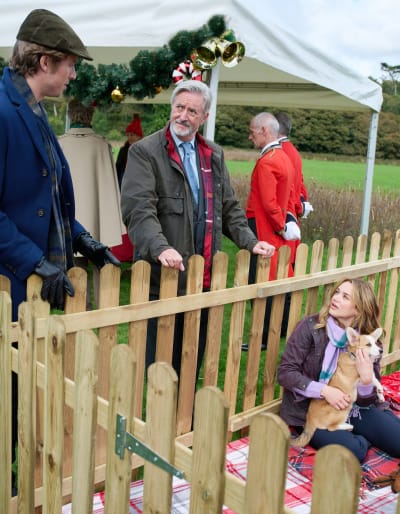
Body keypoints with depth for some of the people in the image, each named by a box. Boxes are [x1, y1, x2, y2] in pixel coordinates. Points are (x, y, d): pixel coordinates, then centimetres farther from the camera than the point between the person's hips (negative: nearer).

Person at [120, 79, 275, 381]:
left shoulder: (215, 155, 16)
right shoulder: (145, 152, -3)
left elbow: (229, 208, 20)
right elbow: (139, 210, -15)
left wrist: (250, 242, 7)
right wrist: (160, 247, -30)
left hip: (203, 278, 6)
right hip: (164, 278, -5)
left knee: (193, 361, 14)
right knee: (159, 360, 3)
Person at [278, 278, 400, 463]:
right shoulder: (310, 326, -11)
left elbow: (366, 401, -2)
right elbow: (285, 373, -13)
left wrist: (366, 380, -24)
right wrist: (324, 391, -23)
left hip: (353, 409, 4)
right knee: (351, 451, -29)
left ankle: (360, 437, 12)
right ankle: (362, 439, 3)